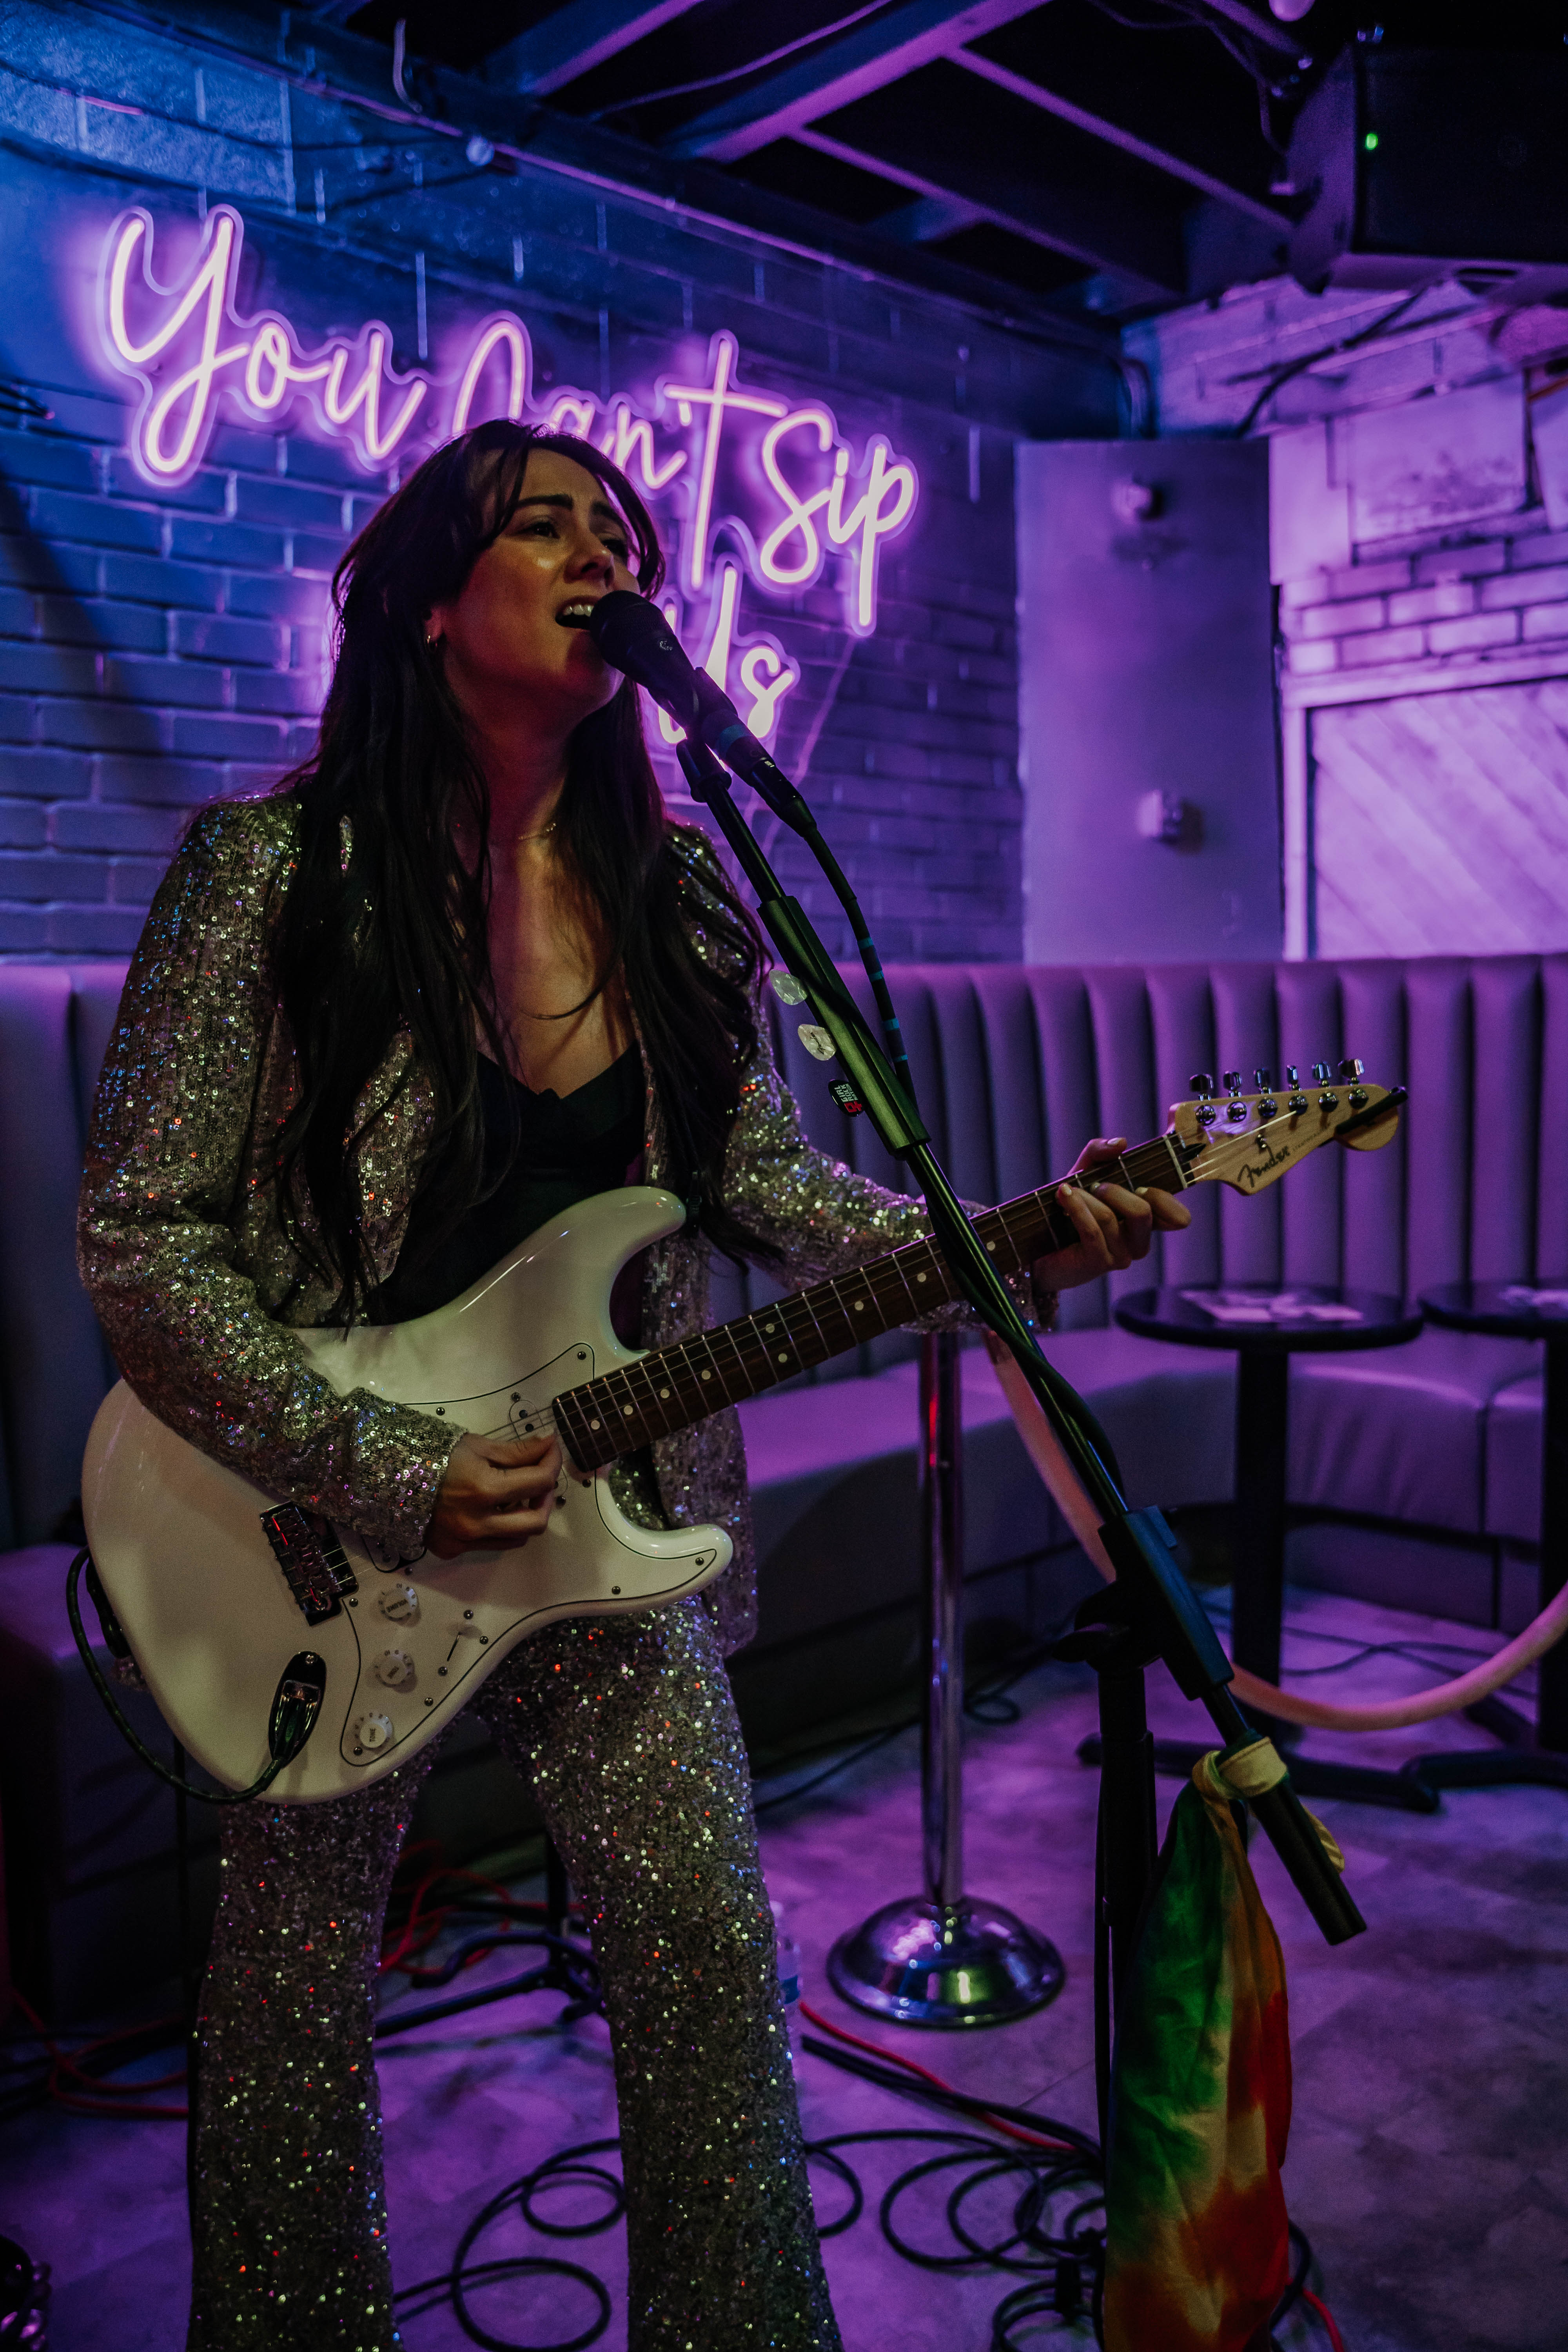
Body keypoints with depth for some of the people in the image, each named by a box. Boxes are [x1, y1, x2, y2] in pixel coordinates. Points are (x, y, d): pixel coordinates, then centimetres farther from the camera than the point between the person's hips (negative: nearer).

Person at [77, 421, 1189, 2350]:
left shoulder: (680, 896, 1)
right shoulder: (270, 868, -13)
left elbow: (766, 1189, 4)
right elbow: (140, 1240, -14)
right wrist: (384, 1473, -20)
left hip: (605, 1506, 4)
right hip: (324, 1531, -3)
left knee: (707, 1947, 10)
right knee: (293, 1990, 14)